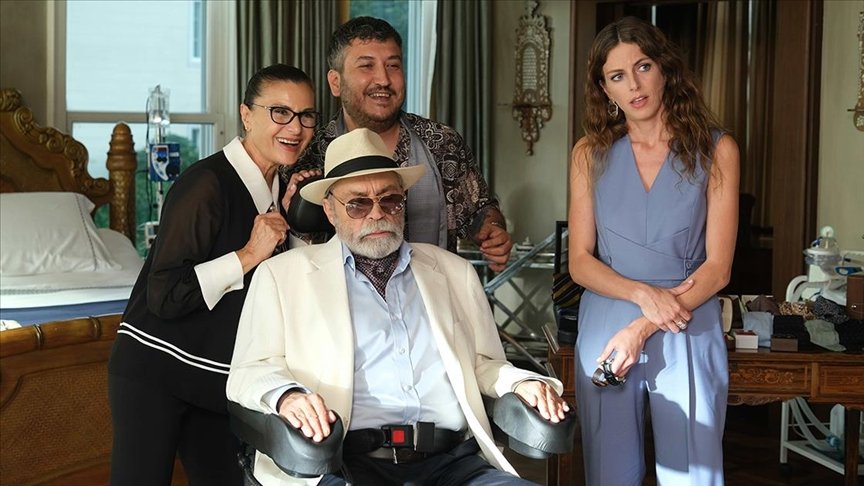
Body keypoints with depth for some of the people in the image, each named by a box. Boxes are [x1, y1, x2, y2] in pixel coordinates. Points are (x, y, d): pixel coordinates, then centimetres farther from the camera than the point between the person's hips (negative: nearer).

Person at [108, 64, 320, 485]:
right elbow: (165, 296, -22)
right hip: (155, 371, -8)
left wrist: (290, 220, -3)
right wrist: (249, 254, -23)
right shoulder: (207, 183, -19)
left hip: (217, 381, 8)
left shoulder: (276, 190, 6)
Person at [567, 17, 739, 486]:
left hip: (688, 332, -1)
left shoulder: (715, 150, -2)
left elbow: (717, 268, -6)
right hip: (605, 328, 2)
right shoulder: (591, 153, 3)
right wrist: (643, 294, -16)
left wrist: (643, 328, -14)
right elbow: (580, 262, 1)